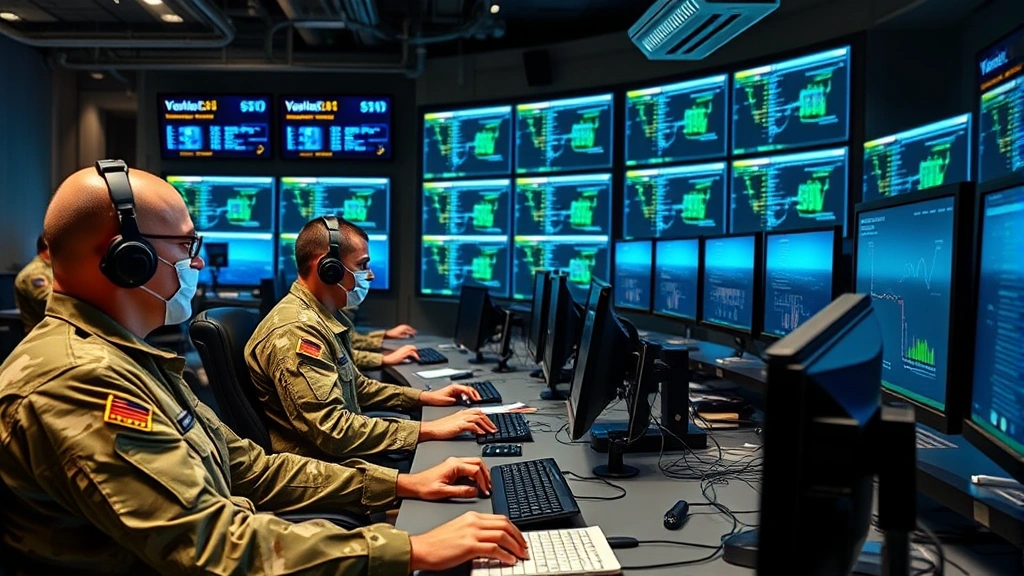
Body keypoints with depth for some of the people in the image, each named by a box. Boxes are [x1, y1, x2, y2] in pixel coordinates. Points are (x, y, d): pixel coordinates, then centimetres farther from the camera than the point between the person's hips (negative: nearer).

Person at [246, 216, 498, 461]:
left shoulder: (323, 318, 10)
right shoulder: (296, 333, -22)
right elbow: (334, 431, -28)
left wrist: (425, 397, 13)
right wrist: (429, 430, -26)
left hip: (336, 455, 10)